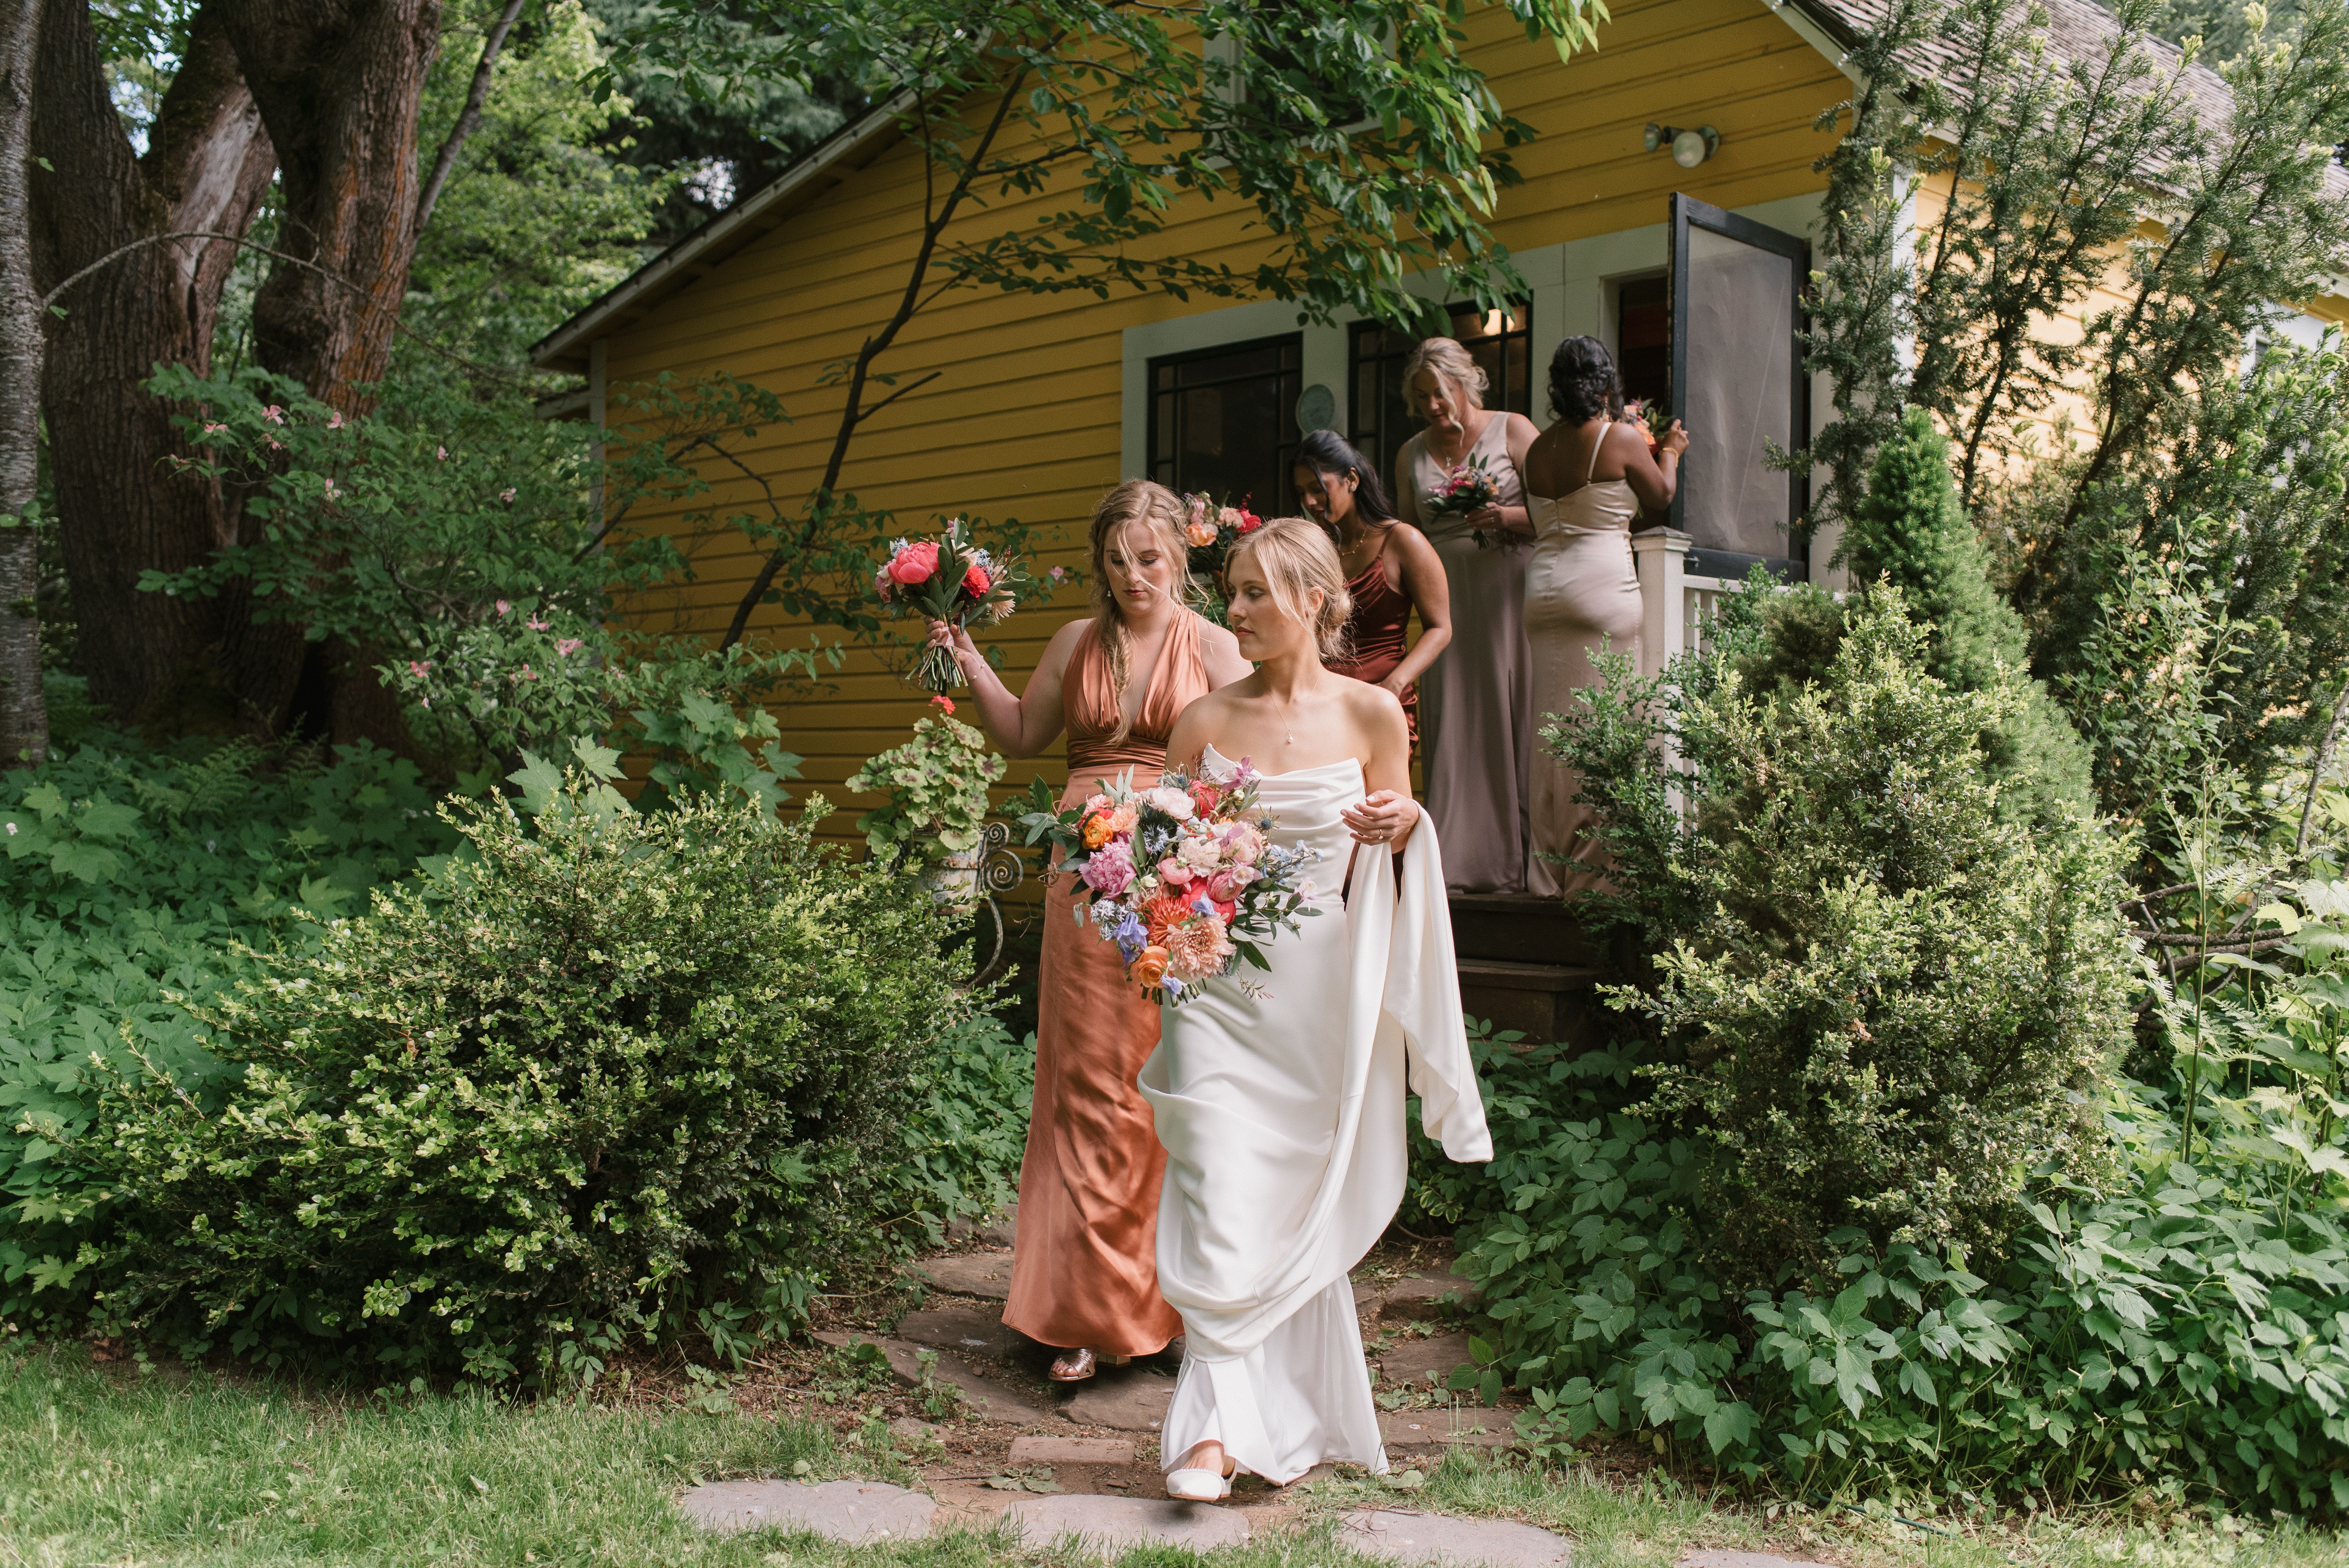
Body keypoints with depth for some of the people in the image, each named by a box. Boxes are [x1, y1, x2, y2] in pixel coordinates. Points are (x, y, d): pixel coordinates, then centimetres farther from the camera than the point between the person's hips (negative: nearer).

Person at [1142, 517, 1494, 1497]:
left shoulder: (1369, 714, 1)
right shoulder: (1205, 722, 1)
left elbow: (1397, 851, 11)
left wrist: (1399, 826, -10)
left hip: (1321, 991, 0)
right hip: (1220, 985, 0)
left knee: (1304, 1208, 9)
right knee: (1220, 1204, -8)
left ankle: (1292, 1415, 25)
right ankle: (1215, 1425, -2)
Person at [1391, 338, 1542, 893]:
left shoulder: (1512, 431, 4)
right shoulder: (1411, 454, 16)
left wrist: (1504, 518, -17)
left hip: (1505, 592, -4)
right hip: (1444, 598, 4)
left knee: (1508, 717, -7)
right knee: (1450, 724, -3)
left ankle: (1514, 860, -3)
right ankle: (1457, 861, -1)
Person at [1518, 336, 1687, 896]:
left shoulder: (1538, 449, 10)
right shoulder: (1622, 437, -5)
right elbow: (1660, 497, 9)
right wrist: (1670, 452, 30)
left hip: (1543, 584, 6)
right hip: (1602, 583, -5)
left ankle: (1548, 869, 11)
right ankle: (1591, 867, -1)